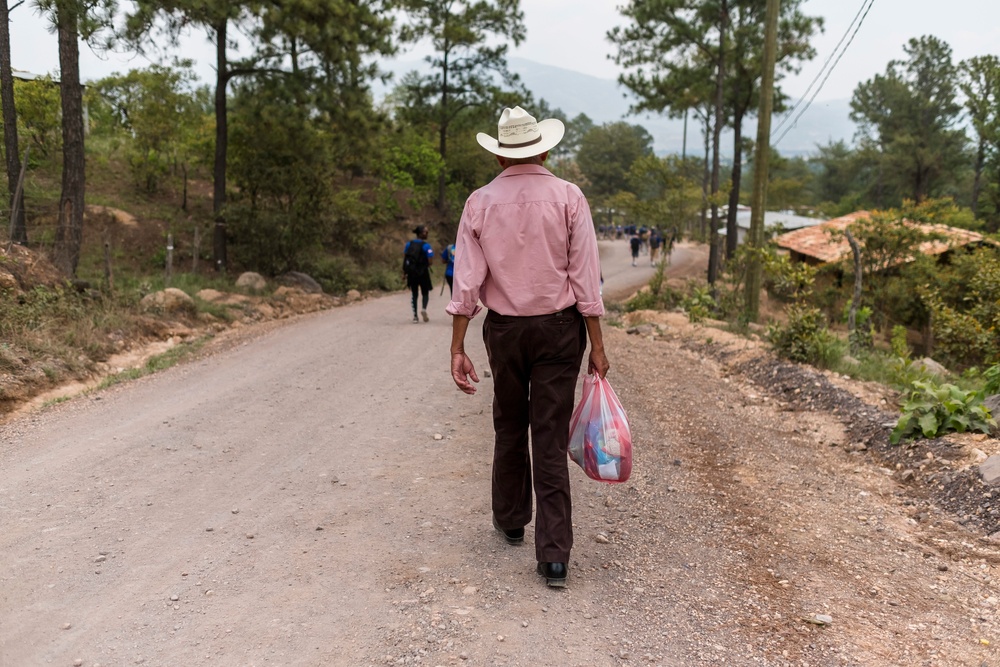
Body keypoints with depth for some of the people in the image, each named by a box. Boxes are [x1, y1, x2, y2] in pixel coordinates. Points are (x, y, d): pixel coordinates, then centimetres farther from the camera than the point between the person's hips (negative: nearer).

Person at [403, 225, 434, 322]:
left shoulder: (409, 244, 4)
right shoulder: (426, 245, -10)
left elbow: (404, 258, 4)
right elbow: (430, 260, -17)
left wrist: (404, 272, 9)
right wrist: (427, 264, 5)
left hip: (411, 272, 4)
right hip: (423, 272, -4)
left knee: (414, 294, 13)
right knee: (425, 293, 10)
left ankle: (415, 315, 9)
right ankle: (424, 308, -17)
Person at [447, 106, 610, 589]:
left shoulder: (480, 203, -2)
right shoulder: (568, 197, -6)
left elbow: (466, 281, -6)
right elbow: (585, 277, -8)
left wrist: (457, 349, -3)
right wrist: (597, 345, -3)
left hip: (504, 329, 2)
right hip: (559, 329, -1)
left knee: (509, 427, 20)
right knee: (551, 440, 0)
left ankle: (510, 520, 37)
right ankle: (554, 555, 1)